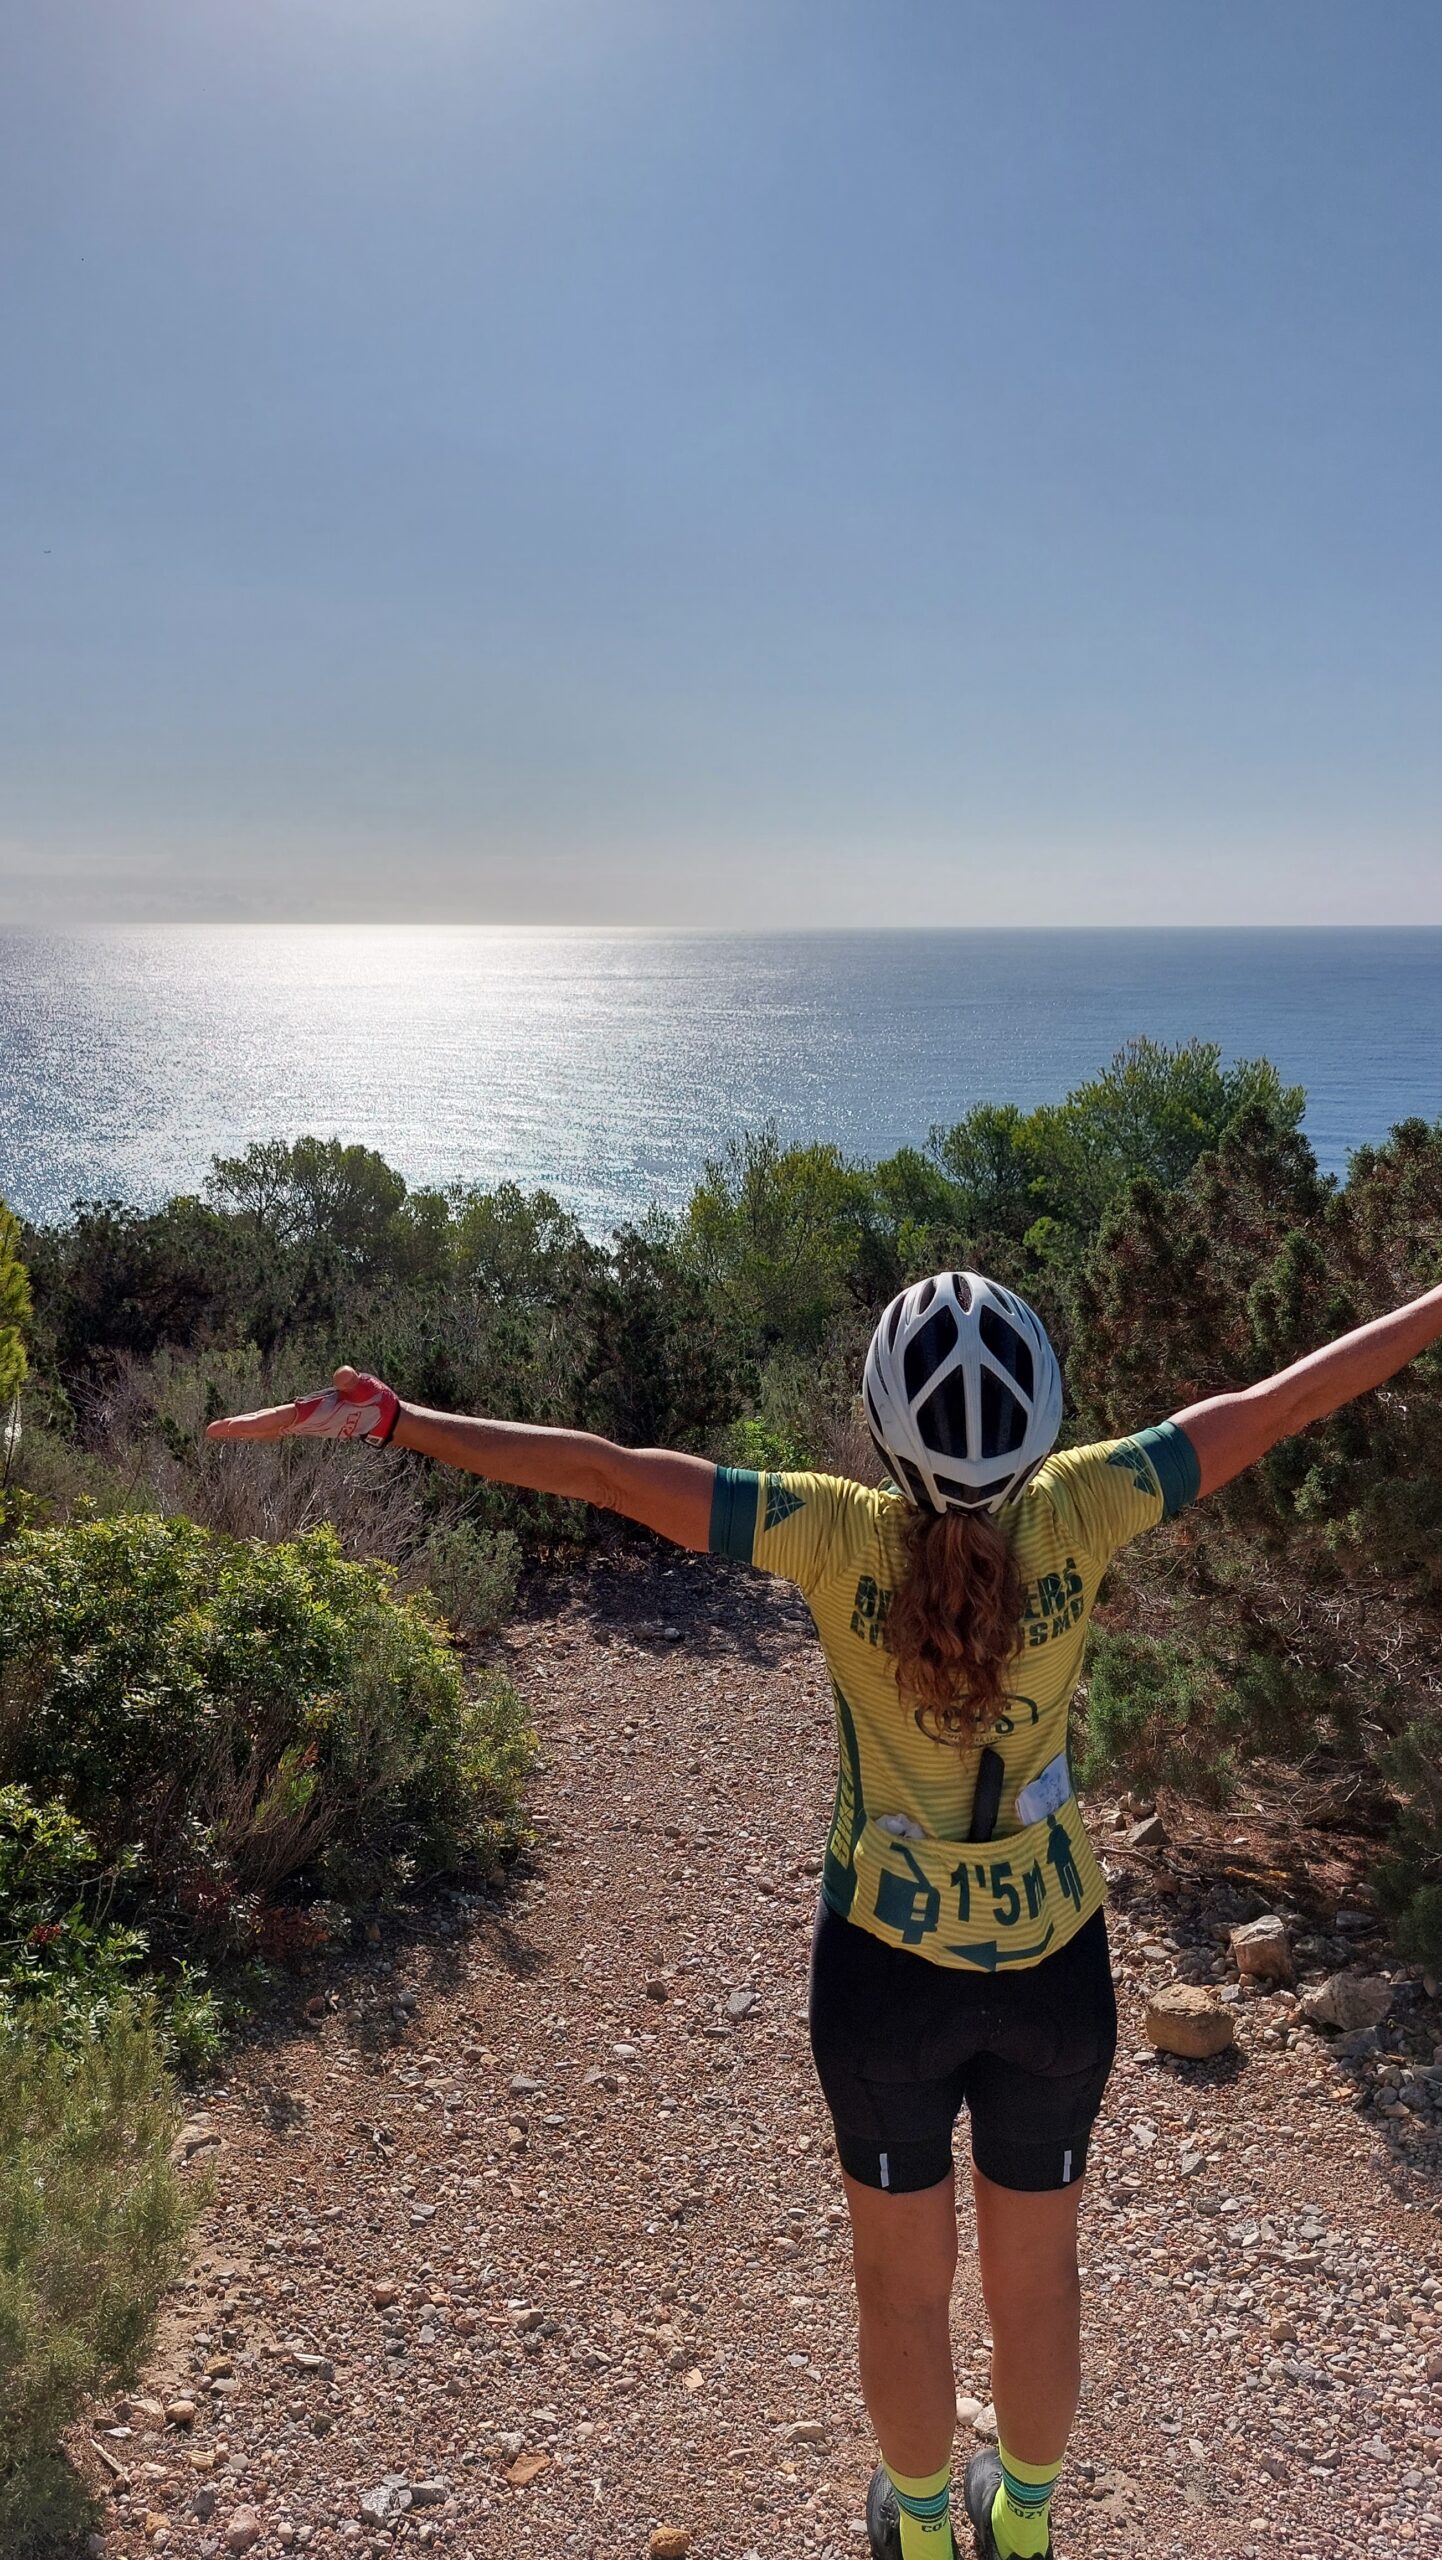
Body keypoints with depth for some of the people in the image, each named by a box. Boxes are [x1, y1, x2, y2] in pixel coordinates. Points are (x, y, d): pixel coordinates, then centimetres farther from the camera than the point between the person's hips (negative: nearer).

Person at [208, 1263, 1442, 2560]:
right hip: (1055, 1965, 2)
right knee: (1037, 2266, 26)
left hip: (887, 1965, -1)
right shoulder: (1075, 1516, -22)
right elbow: (1281, 1400, -13)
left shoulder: (842, 1537, -26)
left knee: (904, 2272, 24)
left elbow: (601, 1469, -26)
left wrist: (392, 1418, -21)